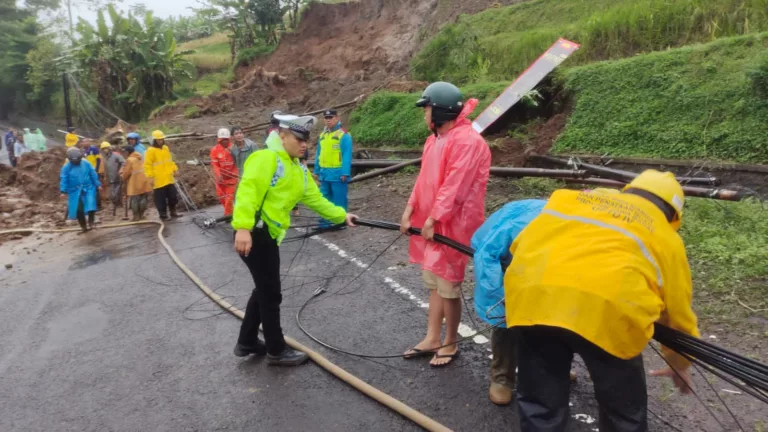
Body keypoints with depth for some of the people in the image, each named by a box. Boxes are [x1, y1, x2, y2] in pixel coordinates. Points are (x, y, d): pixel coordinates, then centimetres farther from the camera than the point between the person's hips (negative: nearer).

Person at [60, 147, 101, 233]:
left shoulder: (86, 164, -2)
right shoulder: (66, 167, -5)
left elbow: (93, 175, 3)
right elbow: (63, 179, -5)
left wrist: (98, 185, 3)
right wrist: (63, 191, -11)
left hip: (88, 189, 0)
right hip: (75, 191, 0)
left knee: (91, 206, -16)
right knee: (78, 210, 4)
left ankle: (91, 223, 3)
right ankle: (83, 227, 18)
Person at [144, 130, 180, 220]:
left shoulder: (166, 148, 11)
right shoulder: (151, 150, -10)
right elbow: (147, 165, -12)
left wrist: (174, 169, 14)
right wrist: (150, 177, -18)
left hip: (169, 179, 6)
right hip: (158, 181, -6)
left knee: (173, 196, 12)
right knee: (161, 199, 1)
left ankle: (173, 212, 24)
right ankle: (163, 215, 10)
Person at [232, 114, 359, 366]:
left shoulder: (299, 171, 15)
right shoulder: (266, 158, -12)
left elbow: (316, 200, 20)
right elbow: (247, 190, -23)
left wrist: (342, 216, 19)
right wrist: (243, 227, -33)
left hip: (268, 235, 9)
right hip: (252, 234, -9)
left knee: (264, 289, 19)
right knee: (271, 293, 0)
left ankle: (247, 342, 36)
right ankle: (276, 350, 17)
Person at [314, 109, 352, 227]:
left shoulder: (344, 135, -8)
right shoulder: (322, 135, 13)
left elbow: (347, 156, -12)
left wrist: (345, 173, -17)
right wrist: (316, 171, 16)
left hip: (338, 174, -7)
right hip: (324, 174, 7)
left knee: (339, 200, 1)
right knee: (325, 199, 13)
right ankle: (325, 222, 23)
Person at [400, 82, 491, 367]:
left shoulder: (467, 141, -19)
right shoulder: (435, 139, 12)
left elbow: (454, 187, -23)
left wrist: (434, 220, -21)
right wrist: (410, 211, 5)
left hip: (452, 226, -9)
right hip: (430, 222, 9)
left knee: (448, 286, 2)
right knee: (434, 283, 16)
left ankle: (450, 343, 20)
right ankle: (432, 339, 28)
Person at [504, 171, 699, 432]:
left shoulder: (577, 197, 32)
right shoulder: (667, 239, 27)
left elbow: (519, 244, 28)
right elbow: (678, 314, 34)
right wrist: (679, 365, 52)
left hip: (534, 293, 2)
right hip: (607, 306, -1)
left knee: (539, 406, 19)